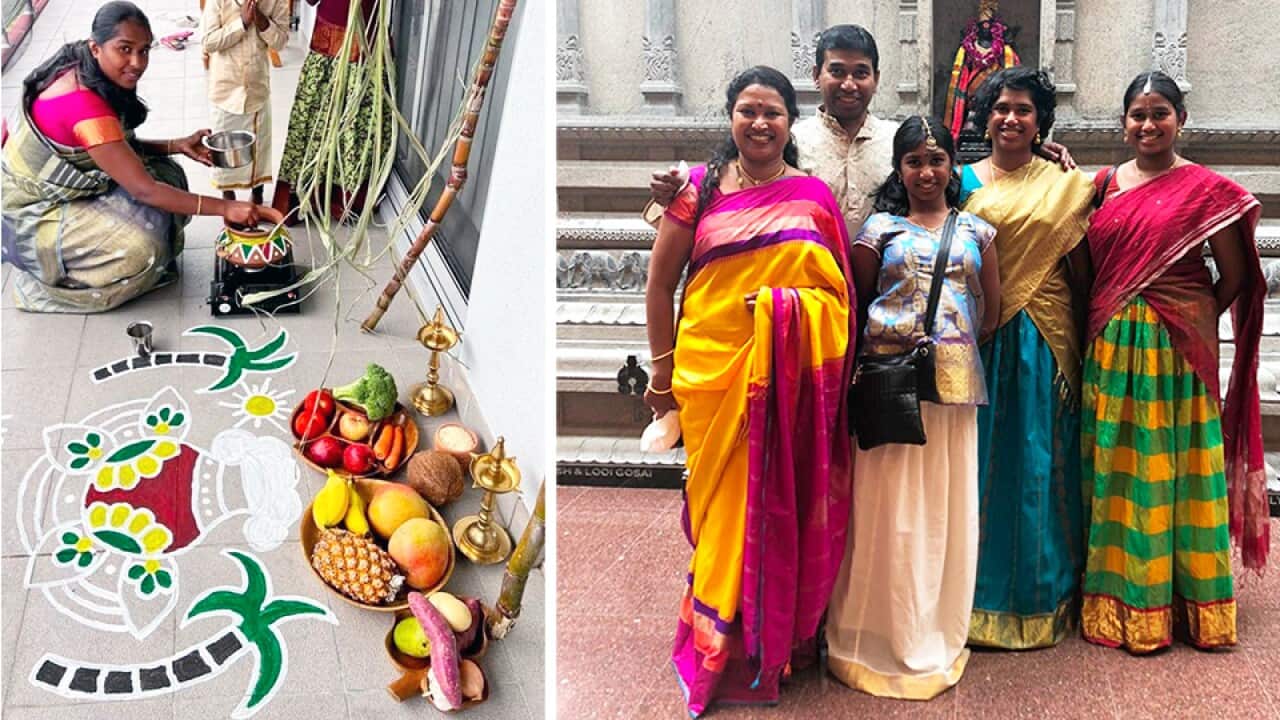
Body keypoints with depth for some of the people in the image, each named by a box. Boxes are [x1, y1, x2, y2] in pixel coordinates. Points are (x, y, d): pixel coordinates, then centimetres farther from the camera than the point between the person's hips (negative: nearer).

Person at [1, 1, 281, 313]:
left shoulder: (86, 75, -5)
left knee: (167, 174, -1)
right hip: (35, 215, -9)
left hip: (69, 187, 9)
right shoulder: (83, 104, -32)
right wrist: (225, 208, -30)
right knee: (140, 248, -26)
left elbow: (119, 149, 7)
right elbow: (144, 190, -32)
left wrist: (178, 145, -8)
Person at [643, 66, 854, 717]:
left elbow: (843, 285, 9)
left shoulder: (814, 195, 7)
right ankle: (725, 645, 23)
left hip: (797, 371, 1)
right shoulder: (701, 187, 4)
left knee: (788, 500, 7)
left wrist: (840, 367, 2)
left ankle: (782, 636, 28)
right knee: (727, 500, 4)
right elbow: (660, 282, 6)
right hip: (713, 365, -1)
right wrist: (662, 369, 4)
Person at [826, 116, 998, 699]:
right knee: (888, 504, 2)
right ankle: (884, 634, 16)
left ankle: (936, 634, 23)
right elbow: (856, 302, 5)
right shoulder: (880, 228, 4)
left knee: (945, 504, 8)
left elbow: (992, 311, 12)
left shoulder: (975, 230, 10)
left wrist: (953, 345, 4)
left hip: (953, 381, 2)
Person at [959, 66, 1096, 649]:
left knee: (1039, 463, 6)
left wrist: (1074, 346, -4)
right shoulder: (964, 181, 6)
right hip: (979, 339, 0)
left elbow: (1080, 270, 4)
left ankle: (1040, 595, 21)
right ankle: (978, 593, 19)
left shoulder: (1065, 185, 7)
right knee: (980, 458, 5)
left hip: (1043, 340, 0)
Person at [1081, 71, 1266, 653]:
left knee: (1175, 471, 3)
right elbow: (1084, 265, 12)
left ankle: (1189, 601, 19)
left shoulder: (1206, 189, -2)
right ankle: (1121, 598, 21)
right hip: (1111, 349, 4)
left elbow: (1235, 277, 0)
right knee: (1117, 474, 9)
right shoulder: (1104, 185, 9)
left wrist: (1193, 321, -5)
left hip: (1176, 351, -3)